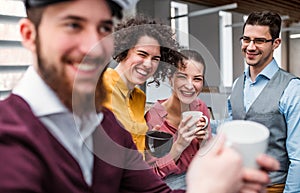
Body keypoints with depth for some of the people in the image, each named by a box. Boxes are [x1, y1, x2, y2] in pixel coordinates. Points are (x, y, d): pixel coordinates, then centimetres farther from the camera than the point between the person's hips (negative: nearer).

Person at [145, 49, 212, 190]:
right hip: (170, 183, -5)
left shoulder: (200, 107, -5)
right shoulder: (153, 117, -20)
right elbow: (151, 175, -13)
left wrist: (204, 140, -16)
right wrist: (179, 145, -26)